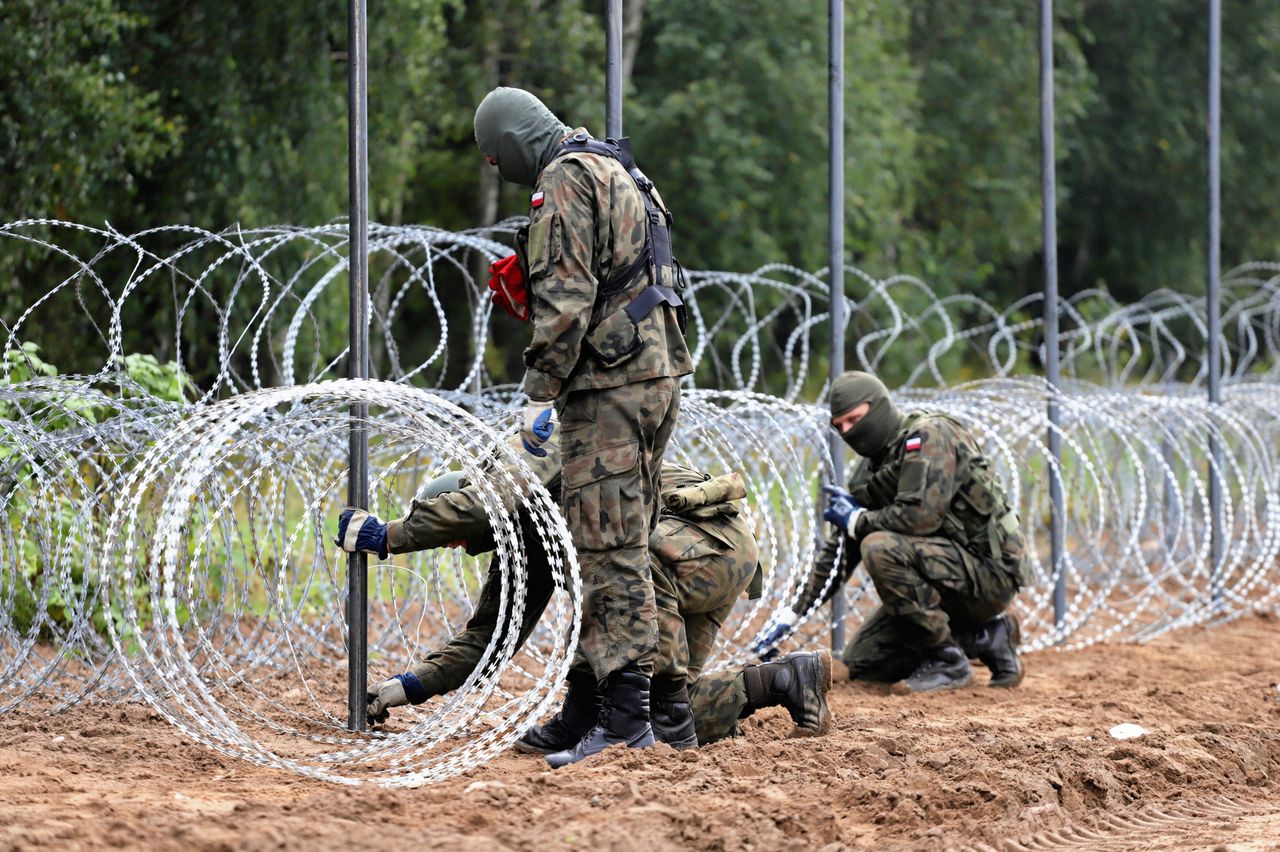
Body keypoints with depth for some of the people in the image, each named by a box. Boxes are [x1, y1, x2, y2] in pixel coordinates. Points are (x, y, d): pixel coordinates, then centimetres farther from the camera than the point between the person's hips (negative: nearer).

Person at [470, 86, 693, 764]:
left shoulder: (565, 180, -9)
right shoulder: (622, 174, 22)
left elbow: (566, 298, -18)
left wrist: (540, 393, -16)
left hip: (608, 383, -10)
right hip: (659, 370, 10)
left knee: (608, 549, -11)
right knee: (628, 543, 11)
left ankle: (624, 715, -15)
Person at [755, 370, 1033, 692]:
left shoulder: (928, 436, -15)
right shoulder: (870, 469, 11)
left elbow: (921, 515, -29)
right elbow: (841, 549, 14)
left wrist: (857, 520, -11)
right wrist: (791, 616, 9)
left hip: (990, 570, -10)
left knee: (880, 548, -30)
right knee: (862, 664, 6)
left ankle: (948, 662, -17)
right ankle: (984, 636, 11)